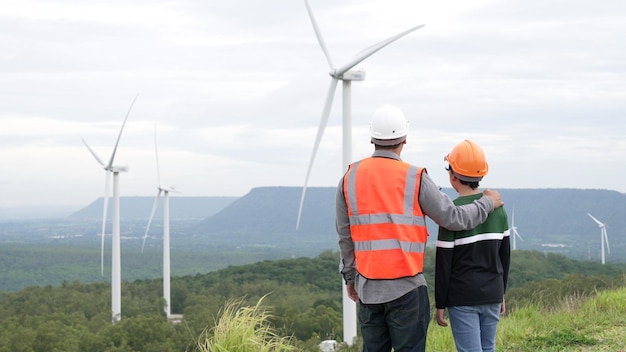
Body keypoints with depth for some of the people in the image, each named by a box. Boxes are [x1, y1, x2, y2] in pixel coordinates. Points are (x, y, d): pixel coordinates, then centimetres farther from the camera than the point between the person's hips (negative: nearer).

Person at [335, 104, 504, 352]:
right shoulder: (414, 178, -8)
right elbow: (454, 218, -3)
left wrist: (350, 277, 21)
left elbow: (345, 236, 9)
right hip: (406, 286, -4)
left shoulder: (350, 178, 4)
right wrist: (488, 203, 13)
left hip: (368, 287, 4)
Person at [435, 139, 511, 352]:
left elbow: (444, 262, -11)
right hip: (492, 295, 6)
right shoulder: (497, 208, 5)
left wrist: (440, 304, -4)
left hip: (462, 298, -6)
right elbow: (505, 255, 11)